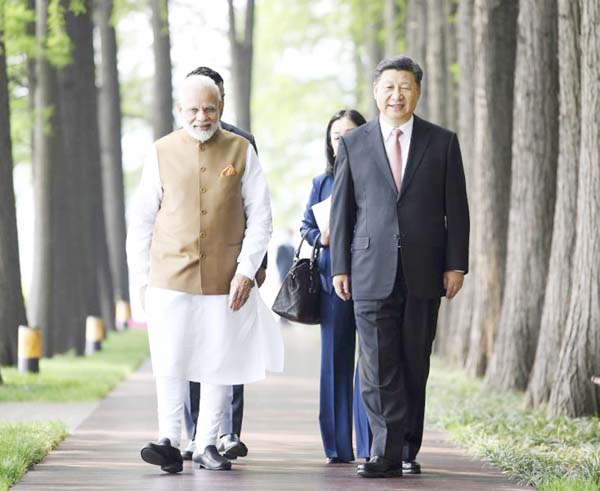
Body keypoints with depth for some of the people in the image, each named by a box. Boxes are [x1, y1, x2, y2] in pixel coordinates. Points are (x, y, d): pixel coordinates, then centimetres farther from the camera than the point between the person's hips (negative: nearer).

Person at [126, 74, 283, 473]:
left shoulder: (242, 151, 3)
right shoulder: (161, 153, 4)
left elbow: (260, 216, 3)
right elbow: (141, 220, 8)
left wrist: (247, 270, -6)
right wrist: (142, 279, 4)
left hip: (225, 279, 1)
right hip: (170, 277, 0)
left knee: (220, 362, 5)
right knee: (170, 362, -6)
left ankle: (207, 445, 14)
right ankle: (170, 442, -1)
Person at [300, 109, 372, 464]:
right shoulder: (322, 183, 14)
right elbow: (306, 227, 16)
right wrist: (321, 237, -4)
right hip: (333, 280, 3)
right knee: (335, 360, 4)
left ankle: (369, 447, -4)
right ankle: (338, 447, 10)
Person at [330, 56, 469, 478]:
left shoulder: (443, 143, 6)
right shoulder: (353, 144, 7)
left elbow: (456, 208, 5)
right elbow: (342, 210, 8)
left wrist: (456, 265, -1)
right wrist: (340, 267, 2)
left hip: (423, 273, 1)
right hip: (372, 273, 0)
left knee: (415, 367, 6)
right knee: (378, 368, -7)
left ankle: (408, 451, 15)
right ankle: (386, 453, -8)